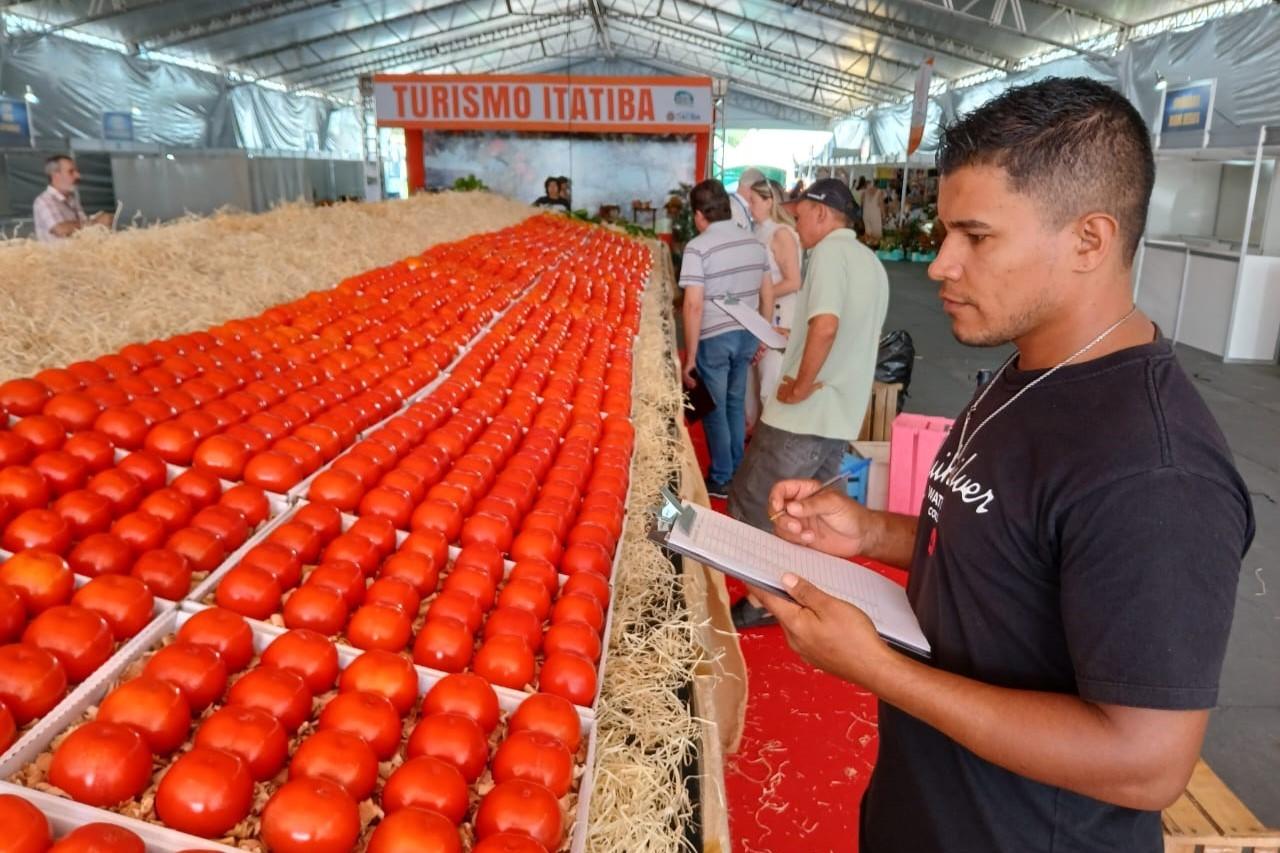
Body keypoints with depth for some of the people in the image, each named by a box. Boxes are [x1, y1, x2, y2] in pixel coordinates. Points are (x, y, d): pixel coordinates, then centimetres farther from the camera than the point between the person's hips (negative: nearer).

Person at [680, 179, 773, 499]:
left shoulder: (698, 247, -14)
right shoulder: (755, 243, 5)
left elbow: (693, 306, -19)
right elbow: (768, 295, 10)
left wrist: (690, 355, -13)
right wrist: (761, 337, 21)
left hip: (714, 340, -6)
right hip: (746, 336, 6)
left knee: (715, 410, 8)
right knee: (736, 404, 20)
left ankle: (721, 480, 19)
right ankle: (737, 471, 31)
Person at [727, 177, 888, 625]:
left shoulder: (830, 251, -13)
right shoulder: (872, 262, 15)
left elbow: (825, 325, -29)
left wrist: (801, 386, -19)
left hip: (803, 416, -9)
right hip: (844, 417, 9)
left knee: (753, 507, 3)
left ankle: (761, 602, 11)